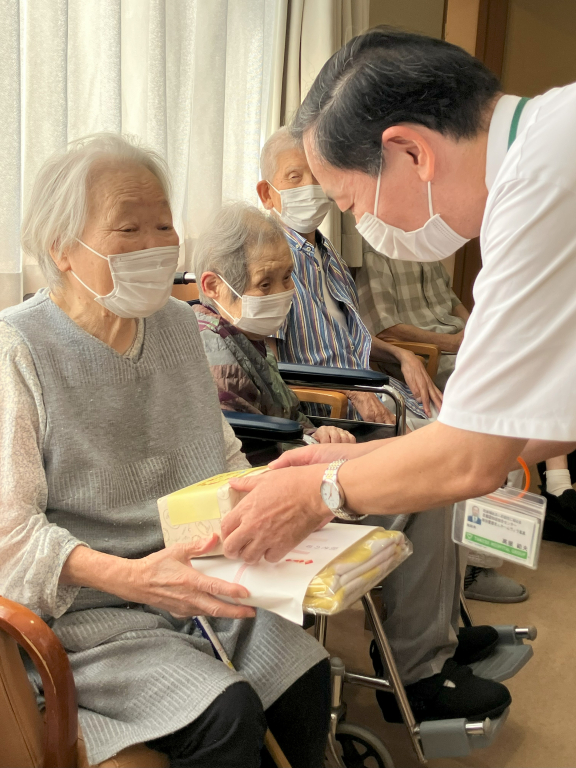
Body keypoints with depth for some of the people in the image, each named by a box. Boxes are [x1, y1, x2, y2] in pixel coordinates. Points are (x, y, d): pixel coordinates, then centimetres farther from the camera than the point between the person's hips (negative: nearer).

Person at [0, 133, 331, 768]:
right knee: (225, 712, -24)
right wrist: (131, 577, -29)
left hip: (194, 583, 6)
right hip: (80, 610, -5)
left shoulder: (176, 323, 9)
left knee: (305, 676, -17)